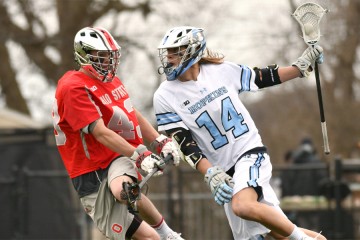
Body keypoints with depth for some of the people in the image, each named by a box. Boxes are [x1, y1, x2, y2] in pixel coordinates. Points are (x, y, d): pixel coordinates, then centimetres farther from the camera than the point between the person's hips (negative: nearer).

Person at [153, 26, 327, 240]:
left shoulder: (221, 70, -3)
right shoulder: (165, 97, -4)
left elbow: (262, 79, 12)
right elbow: (183, 143, -7)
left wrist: (302, 66, 6)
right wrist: (210, 173, -19)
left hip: (250, 152, -2)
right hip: (224, 171, 2)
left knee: (243, 206, -31)